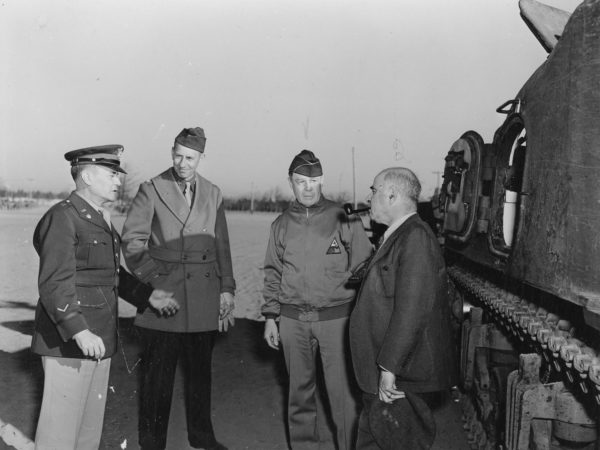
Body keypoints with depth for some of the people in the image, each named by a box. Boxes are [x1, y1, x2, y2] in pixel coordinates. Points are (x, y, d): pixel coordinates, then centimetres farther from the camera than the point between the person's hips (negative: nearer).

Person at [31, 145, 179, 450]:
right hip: (69, 343, -9)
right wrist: (79, 331, -28)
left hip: (99, 340, 9)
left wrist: (148, 296, 15)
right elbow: (54, 284, -20)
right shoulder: (62, 217, -13)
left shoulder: (101, 218, 16)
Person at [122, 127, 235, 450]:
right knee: (158, 372, 3)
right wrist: (151, 280, -11)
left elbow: (222, 246, 12)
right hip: (162, 293, -3)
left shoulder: (213, 194, 11)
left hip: (204, 299, 3)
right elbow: (132, 241, -2)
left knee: (200, 369, 13)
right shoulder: (151, 190, 1)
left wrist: (226, 289, 6)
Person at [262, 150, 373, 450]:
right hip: (293, 320, 3)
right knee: (300, 389, 14)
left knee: (343, 390, 0)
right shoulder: (282, 224, 8)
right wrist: (270, 317, 8)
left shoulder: (343, 219, -2)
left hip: (336, 318, -3)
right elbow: (272, 274, 12)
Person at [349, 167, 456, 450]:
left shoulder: (416, 238, -18)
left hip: (402, 378, -9)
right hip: (383, 375, 9)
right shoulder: (396, 237, 14)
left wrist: (389, 368, -23)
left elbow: (411, 310, -25)